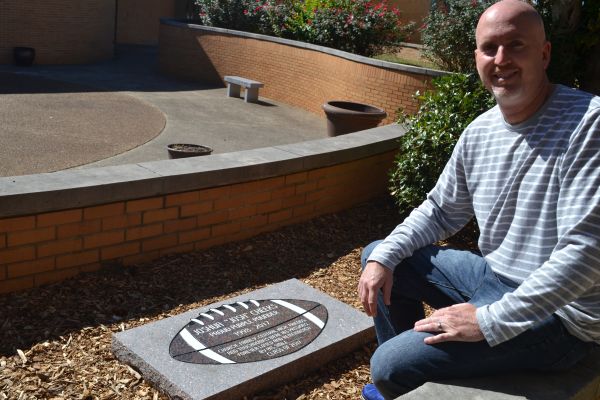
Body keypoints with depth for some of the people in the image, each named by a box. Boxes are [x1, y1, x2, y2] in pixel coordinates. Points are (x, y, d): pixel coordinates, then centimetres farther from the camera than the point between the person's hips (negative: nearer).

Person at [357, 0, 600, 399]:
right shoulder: (479, 133, 2)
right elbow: (440, 211, 13)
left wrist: (491, 321, -26)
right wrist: (384, 257, -3)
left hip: (558, 312, -8)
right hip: (491, 276, 8)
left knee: (390, 367, -19)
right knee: (378, 256, 13)